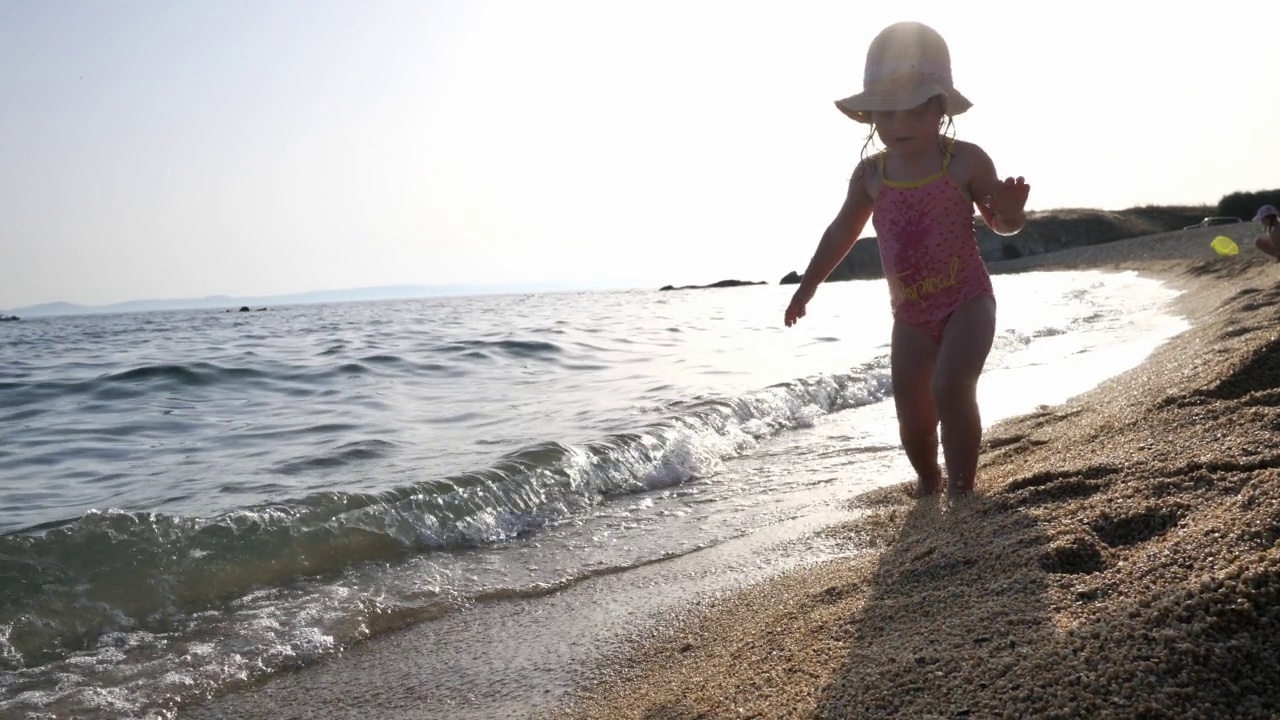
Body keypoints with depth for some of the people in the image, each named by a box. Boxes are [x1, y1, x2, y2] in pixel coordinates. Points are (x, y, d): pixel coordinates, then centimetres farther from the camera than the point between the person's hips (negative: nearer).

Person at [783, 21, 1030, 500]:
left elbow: (1001, 224, 0)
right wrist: (808, 286, 17)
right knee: (912, 416, 7)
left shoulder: (966, 160, -9)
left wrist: (1010, 209, -25)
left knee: (950, 389, -24)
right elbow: (842, 231, 14)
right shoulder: (871, 173, 0)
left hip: (968, 300, -4)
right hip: (910, 314, 4)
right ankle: (928, 482, 36)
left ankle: (962, 489, -6)